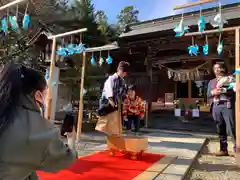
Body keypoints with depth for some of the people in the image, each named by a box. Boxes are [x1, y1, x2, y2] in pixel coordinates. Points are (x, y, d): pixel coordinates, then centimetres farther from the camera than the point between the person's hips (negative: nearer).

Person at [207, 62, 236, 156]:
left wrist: (223, 90, -16)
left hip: (227, 106, -5)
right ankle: (223, 149, 16)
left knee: (232, 128, -8)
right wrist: (213, 92, -5)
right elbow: (208, 94, 15)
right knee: (220, 130, 8)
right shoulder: (211, 82, 21)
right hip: (216, 107, 5)